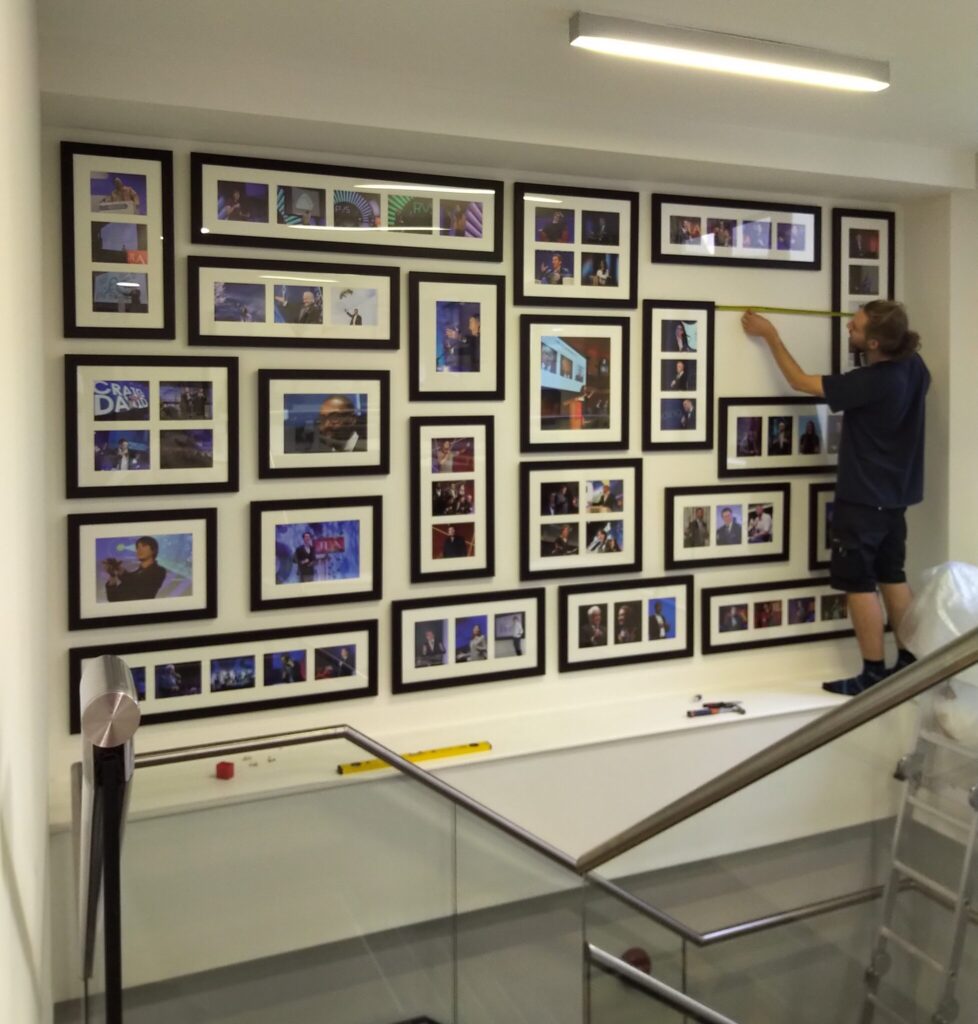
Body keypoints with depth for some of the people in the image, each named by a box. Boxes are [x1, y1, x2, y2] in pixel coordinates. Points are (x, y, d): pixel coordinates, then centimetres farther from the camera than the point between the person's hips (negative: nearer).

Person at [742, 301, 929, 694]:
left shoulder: (870, 382, -25)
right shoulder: (913, 367, -1)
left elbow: (800, 381, -15)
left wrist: (771, 335, -5)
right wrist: (896, 332, 25)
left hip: (863, 498, -9)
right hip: (894, 494, 9)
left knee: (859, 583, -1)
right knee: (892, 576, 16)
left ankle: (873, 674, 4)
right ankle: (909, 664, 22)